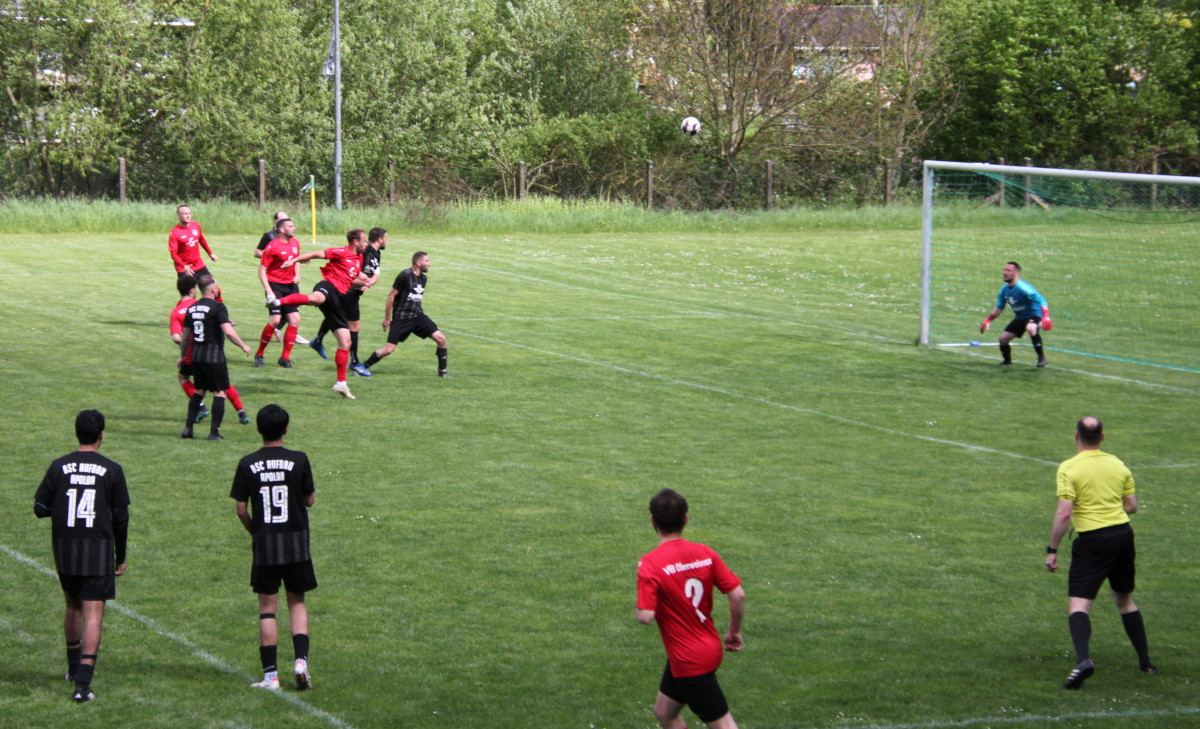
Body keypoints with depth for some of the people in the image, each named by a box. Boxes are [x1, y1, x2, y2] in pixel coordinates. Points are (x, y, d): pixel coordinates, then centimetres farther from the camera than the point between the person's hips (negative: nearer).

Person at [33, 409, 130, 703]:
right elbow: (121, 517, -1)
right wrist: (121, 557, 9)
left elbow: (40, 508, 0)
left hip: (65, 550, 3)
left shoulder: (59, 467, -1)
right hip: (99, 550, -3)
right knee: (93, 616, -4)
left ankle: (74, 668, 37)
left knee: (73, 607, 24)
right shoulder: (112, 470, -4)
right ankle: (83, 683, -14)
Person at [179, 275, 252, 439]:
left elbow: (185, 336, 15)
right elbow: (228, 331, -20)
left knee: (199, 391, 18)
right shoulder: (217, 307, -11)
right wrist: (243, 346, -7)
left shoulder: (192, 309, 8)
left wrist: (182, 356, 28)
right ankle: (214, 432, -4)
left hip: (196, 356, 6)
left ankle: (188, 427, 14)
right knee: (219, 392, 1)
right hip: (214, 356, -6)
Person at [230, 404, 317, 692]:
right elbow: (310, 500, 1)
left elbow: (241, 509, -2)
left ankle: (270, 674, 3)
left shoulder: (248, 464, -3)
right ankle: (301, 660, -5)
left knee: (267, 608, 5)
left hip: (264, 544, 0)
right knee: (297, 603, 13)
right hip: (296, 542, 0)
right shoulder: (298, 460, -6)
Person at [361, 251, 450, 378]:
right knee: (388, 349, -10)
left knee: (441, 338, -7)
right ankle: (363, 366, 11)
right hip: (401, 319, -6)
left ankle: (442, 371, 6)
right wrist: (387, 318, -7)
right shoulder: (405, 276, -14)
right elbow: (391, 295, -10)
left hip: (418, 316, 6)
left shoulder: (422, 278, 9)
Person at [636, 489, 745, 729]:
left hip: (690, 662, -7)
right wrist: (734, 631, 10)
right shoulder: (705, 554, -3)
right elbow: (738, 594, -5)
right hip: (710, 648, 7)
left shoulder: (649, 564, -20)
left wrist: (641, 610, -2)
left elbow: (646, 616, -25)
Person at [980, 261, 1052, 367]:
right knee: (1003, 338, 2)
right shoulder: (1004, 290, -2)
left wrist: (1046, 316, -45)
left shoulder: (1023, 288, -27)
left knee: (1031, 328, -40)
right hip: (1020, 318, 8)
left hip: (1034, 315, -8)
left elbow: (1041, 301, -31)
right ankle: (1007, 360, 29)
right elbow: (999, 308, 14)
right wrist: (988, 320, 7)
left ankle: (1041, 357, -27)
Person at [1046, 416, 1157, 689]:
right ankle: (1145, 661, 26)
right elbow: (1132, 506, 13)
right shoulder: (1117, 464, 8)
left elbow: (1064, 513, -15)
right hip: (1123, 534, 5)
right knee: (1125, 600, 22)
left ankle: (1083, 659, -32)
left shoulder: (1069, 468, -9)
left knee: (1078, 604, -9)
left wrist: (1052, 550, -9)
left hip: (1092, 539, -5)